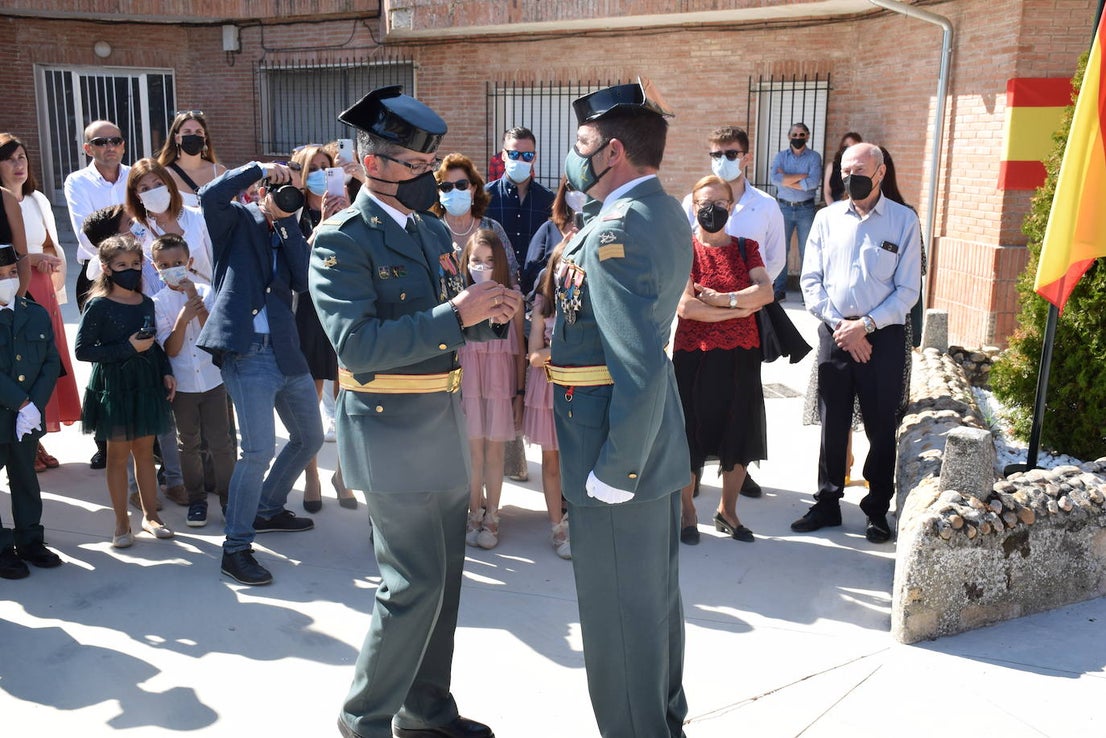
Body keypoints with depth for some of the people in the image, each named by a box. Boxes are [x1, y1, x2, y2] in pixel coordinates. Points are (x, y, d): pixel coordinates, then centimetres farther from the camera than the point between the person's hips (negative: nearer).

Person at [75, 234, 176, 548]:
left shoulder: (146, 303, 5)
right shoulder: (99, 305, -11)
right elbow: (82, 350, -14)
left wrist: (166, 372, 4)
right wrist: (127, 348, -19)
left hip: (147, 386, 4)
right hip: (113, 388, -4)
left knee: (145, 452, 13)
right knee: (119, 455, 6)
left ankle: (150, 515, 25)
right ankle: (122, 523, 17)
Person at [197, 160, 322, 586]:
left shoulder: (289, 235, 16)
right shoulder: (238, 221, 2)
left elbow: (304, 281, -2)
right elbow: (210, 195, -20)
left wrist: (289, 223, -3)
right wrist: (260, 168, -14)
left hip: (286, 350, 7)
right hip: (247, 352, -7)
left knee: (310, 438, 18)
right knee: (259, 449, -15)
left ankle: (268, 510, 38)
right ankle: (236, 548, -2)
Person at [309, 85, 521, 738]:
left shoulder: (435, 231, 11)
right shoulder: (342, 240, -12)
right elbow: (356, 344, -24)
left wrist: (492, 314, -5)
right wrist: (454, 314, -27)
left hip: (444, 426, 8)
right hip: (392, 432, -8)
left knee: (444, 578, 16)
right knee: (415, 583, -2)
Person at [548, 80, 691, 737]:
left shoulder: (617, 232, -24)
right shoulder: (666, 212, 7)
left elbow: (640, 369, -30)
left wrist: (614, 472, -22)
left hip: (618, 454, -10)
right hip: (660, 443, 10)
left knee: (618, 616, 7)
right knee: (657, 596, 24)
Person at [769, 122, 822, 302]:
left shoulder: (814, 157, 1)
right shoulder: (781, 156, 7)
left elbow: (813, 182, -15)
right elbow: (775, 179, -11)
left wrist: (786, 179, -10)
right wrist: (802, 175, -12)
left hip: (805, 208, -2)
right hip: (784, 208, 2)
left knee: (807, 251, 3)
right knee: (780, 250, 2)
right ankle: (779, 290, 8)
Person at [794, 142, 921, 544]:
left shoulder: (904, 221, -1)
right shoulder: (827, 218, 7)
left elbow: (908, 290, -3)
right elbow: (811, 280, 4)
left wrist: (865, 325, -13)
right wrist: (839, 325, -8)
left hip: (883, 336, -2)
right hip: (834, 333, 2)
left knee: (881, 427, 6)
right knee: (832, 424, 10)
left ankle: (878, 510, 20)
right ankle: (827, 503, 23)